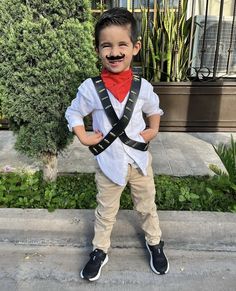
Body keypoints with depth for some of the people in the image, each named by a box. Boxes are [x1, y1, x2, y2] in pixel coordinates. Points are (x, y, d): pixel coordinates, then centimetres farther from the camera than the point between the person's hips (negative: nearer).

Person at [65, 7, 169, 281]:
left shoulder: (143, 86, -9)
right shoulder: (90, 88, -15)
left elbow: (154, 109, 11)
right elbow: (73, 113, 0)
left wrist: (153, 130, -2)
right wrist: (84, 138, -10)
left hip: (139, 159, 2)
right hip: (109, 163, -1)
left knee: (147, 206, 21)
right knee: (105, 211, 17)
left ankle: (154, 243, 45)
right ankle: (99, 251, 39)